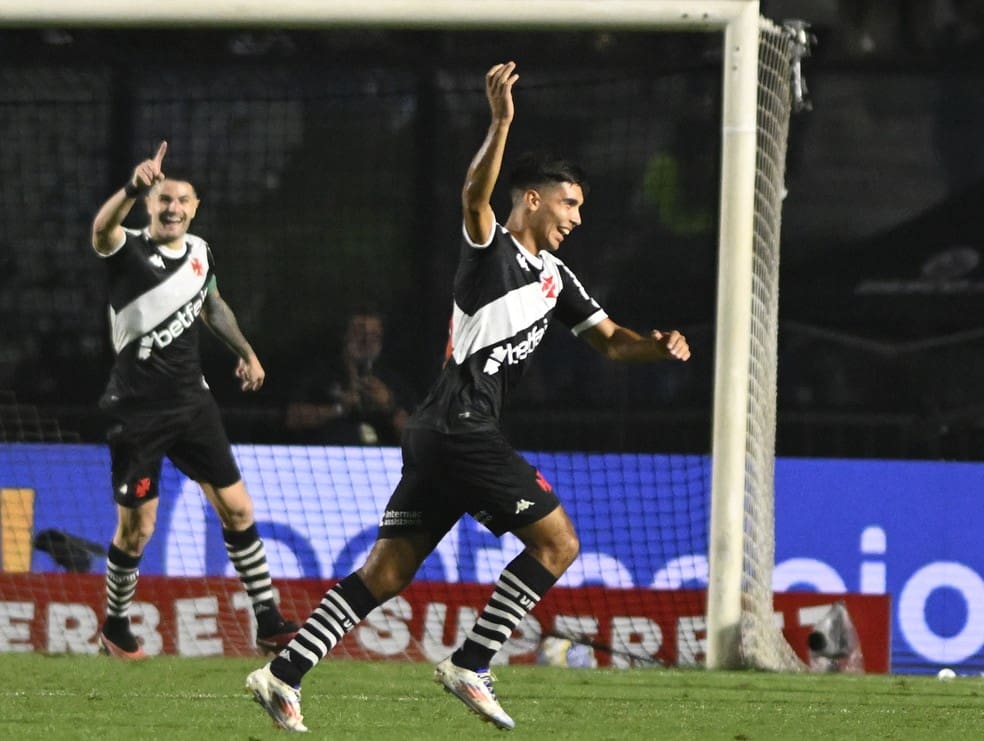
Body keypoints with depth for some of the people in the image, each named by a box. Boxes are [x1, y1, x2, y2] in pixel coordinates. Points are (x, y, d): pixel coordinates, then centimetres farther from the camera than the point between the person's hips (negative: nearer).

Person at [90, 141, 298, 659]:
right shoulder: (129, 252, -13)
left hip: (192, 403, 5)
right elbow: (103, 229, -38)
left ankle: (268, 623, 11)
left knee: (236, 509, 3)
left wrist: (244, 352, 24)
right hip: (137, 412, -5)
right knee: (135, 531, 0)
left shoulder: (198, 251, 5)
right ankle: (115, 628, 22)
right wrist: (134, 188, -57)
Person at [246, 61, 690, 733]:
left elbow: (608, 340, 25)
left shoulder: (554, 275, 21)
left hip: (442, 435, 9)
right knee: (557, 542, -7)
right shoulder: (491, 247, -4)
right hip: (462, 424, -9)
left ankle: (285, 674, 1)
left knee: (388, 570, 5)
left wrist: (658, 347, 4)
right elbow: (475, 196, -25)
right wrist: (501, 123, -39)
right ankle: (469, 665, -8)